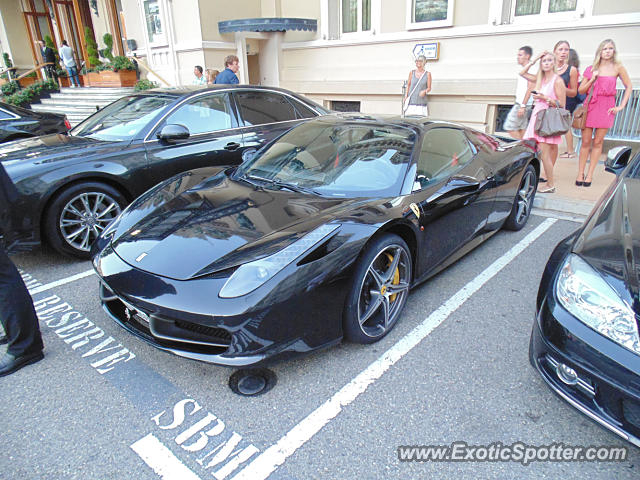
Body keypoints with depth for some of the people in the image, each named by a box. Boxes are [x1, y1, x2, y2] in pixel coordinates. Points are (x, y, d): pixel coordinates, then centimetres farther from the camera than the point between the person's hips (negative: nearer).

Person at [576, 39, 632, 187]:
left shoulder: (618, 68, 4)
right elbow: (580, 90, 6)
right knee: (585, 142, -1)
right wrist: (592, 79, -9)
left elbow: (628, 87, 8)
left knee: (598, 142, 1)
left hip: (606, 108, 0)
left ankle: (590, 175, 6)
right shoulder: (591, 69, 6)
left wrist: (621, 106, 1)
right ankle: (580, 173, 6)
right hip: (590, 106, 1)